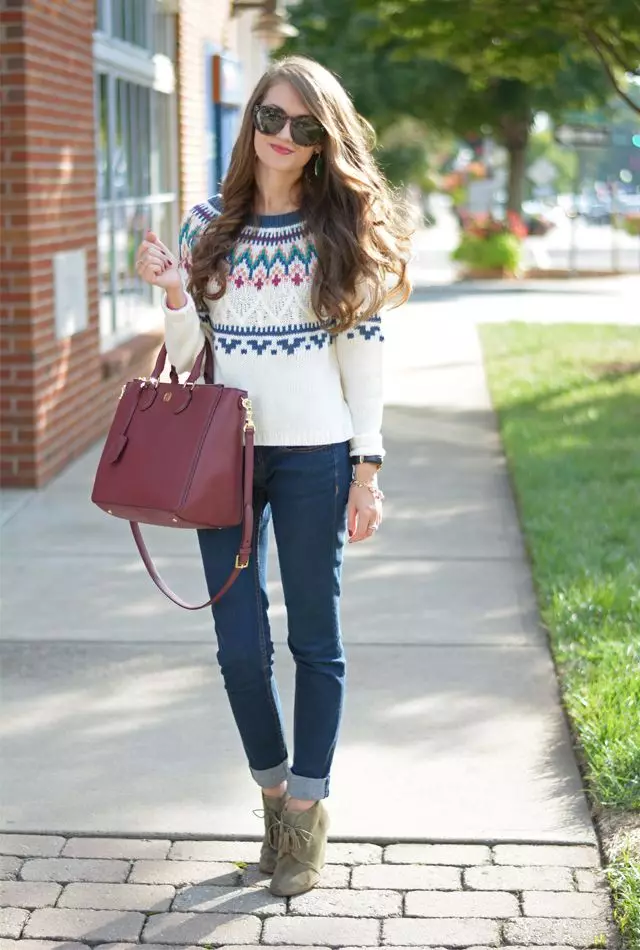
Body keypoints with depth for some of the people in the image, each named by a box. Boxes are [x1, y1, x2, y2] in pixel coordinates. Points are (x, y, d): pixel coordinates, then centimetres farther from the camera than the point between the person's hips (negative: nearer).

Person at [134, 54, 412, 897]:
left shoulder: (344, 228, -2)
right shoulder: (209, 225, 5)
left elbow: (364, 354, -2)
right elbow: (187, 358, 8)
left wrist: (368, 465, -6)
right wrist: (175, 297, -12)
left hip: (314, 457, -2)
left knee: (314, 636, 7)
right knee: (240, 644, 5)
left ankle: (306, 810, 21)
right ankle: (274, 792, 28)